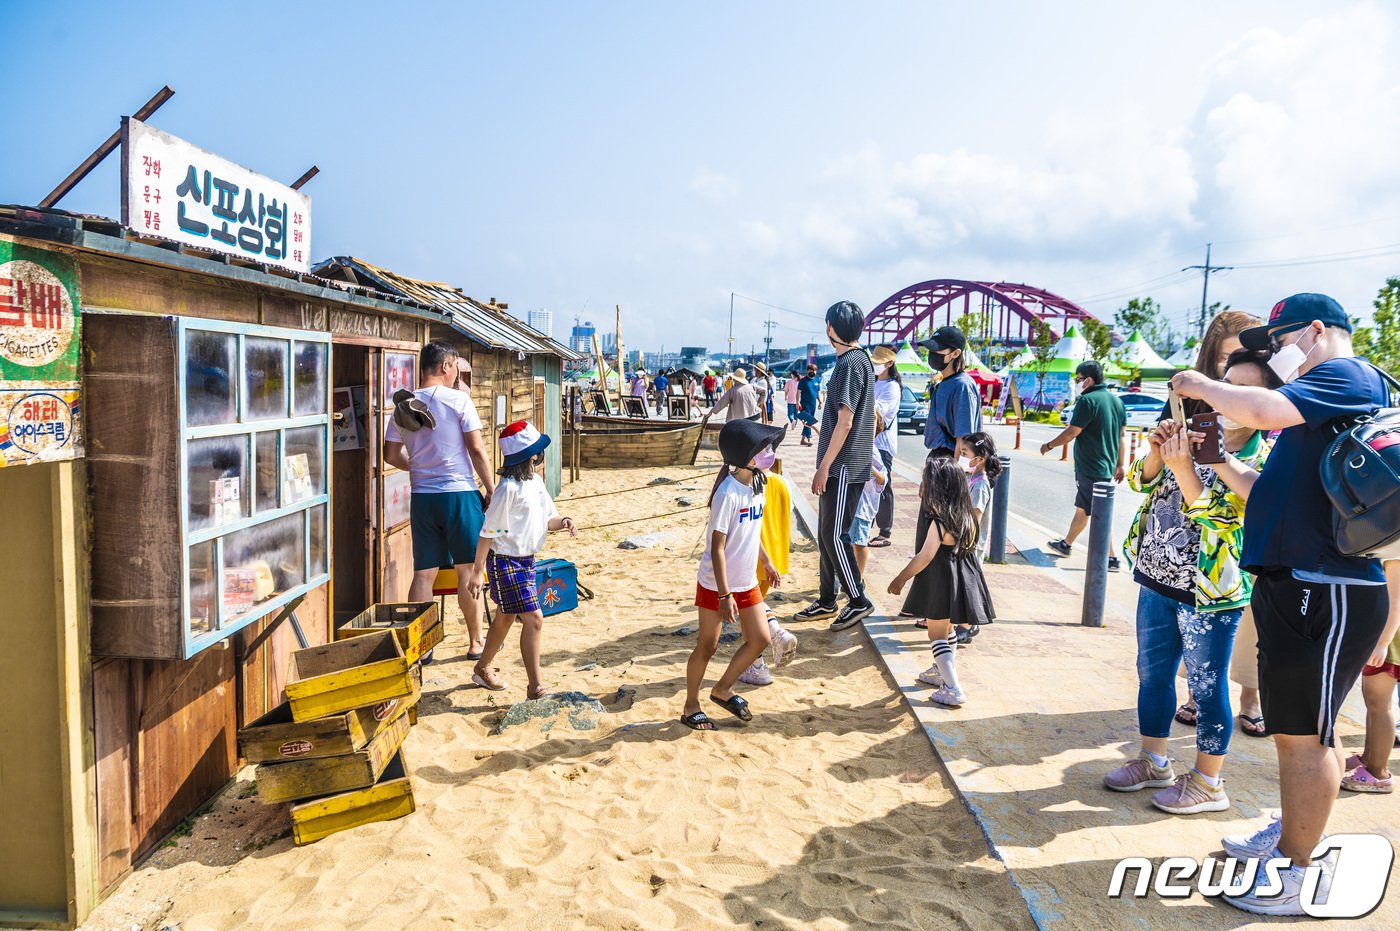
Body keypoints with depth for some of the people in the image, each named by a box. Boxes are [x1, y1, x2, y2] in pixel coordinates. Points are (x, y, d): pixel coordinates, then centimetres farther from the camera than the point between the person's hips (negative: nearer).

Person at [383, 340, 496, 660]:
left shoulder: (403, 405, 7)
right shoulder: (458, 400, -8)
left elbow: (392, 455, 11)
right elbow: (477, 450, -9)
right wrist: (491, 489, 0)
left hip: (422, 496, 4)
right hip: (459, 493, -4)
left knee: (424, 572, 9)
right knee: (467, 570, 6)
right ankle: (476, 642, 15)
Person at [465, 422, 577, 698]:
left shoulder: (536, 481, 4)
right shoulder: (509, 488, -21)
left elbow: (546, 519, 13)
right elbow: (488, 532, -18)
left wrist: (562, 522, -10)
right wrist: (478, 571, -17)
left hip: (527, 560, 9)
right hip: (505, 561, -9)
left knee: (506, 616, 21)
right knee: (533, 618, -12)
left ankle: (483, 669, 40)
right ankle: (536, 687, -5)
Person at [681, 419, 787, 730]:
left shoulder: (757, 483, 1)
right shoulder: (728, 493, -24)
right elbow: (717, 547, -23)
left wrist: (766, 563, 24)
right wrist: (725, 595, -23)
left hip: (747, 582, 8)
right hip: (716, 584, -8)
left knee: (760, 639, 8)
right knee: (707, 646, 6)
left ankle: (723, 690, 28)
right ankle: (691, 707, 25)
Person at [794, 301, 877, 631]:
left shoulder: (851, 363, -16)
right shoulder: (858, 359, 15)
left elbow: (845, 422, -20)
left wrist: (824, 467, -17)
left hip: (844, 467, -10)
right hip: (840, 466, 10)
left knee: (835, 534, -5)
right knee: (826, 533, 14)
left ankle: (859, 601, 6)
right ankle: (827, 601, 23)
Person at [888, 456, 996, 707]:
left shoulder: (939, 520, -22)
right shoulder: (964, 516, 2)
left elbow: (925, 556, -21)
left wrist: (901, 579, -12)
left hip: (940, 580, -8)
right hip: (961, 579, 8)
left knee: (937, 634, 2)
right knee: (946, 629, 24)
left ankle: (953, 689, -3)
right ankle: (941, 672, 40)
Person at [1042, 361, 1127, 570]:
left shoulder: (1087, 400, -17)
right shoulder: (1116, 400, 10)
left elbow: (1072, 432, -18)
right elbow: (1121, 436, 14)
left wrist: (1049, 446, -4)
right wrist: (1121, 465, 18)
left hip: (1090, 468, -9)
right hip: (1107, 466, 9)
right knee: (1082, 508, 20)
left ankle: (1110, 558, -2)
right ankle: (1066, 544, 33)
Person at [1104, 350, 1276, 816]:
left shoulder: (1262, 459, -10)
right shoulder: (1194, 433, 7)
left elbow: (1218, 516, -19)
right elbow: (1143, 482, 4)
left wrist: (1183, 468, -31)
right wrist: (1156, 453, -16)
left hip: (1208, 591, -6)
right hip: (1156, 580, 7)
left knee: (1207, 686, 4)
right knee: (1152, 674, 16)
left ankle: (1208, 782, 19)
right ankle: (1153, 761, 32)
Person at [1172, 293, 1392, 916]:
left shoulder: (1347, 375, -9)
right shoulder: (1320, 393, 20)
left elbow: (1261, 409, -27)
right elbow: (1273, 491, 22)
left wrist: (1199, 386, -10)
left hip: (1327, 594, -10)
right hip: (1292, 586, 10)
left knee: (1303, 735, -1)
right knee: (1294, 729, 21)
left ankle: (1296, 874, 10)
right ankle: (1290, 834, 36)